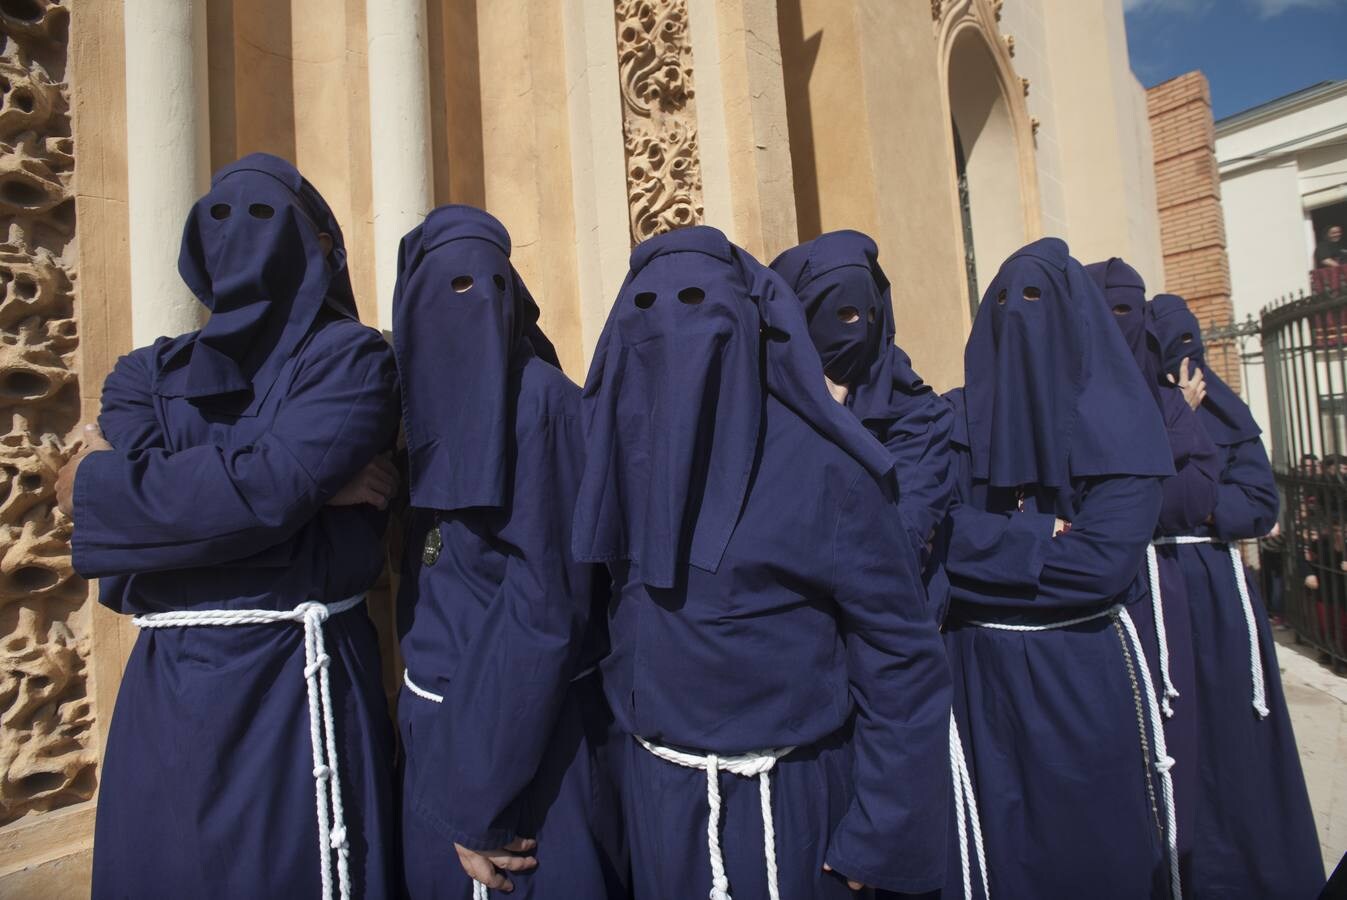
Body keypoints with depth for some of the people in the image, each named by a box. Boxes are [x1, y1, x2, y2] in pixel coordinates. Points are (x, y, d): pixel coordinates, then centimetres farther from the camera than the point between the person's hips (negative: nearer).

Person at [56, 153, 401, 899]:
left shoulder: (350, 359, -6)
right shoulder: (149, 374, 11)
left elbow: (269, 490, -19)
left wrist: (94, 487, -6)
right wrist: (302, 484, -15)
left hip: (293, 678, -5)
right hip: (166, 683, 6)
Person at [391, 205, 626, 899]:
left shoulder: (540, 398, -18)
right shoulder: (430, 400, 6)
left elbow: (544, 601, -22)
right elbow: (426, 576, 11)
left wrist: (477, 796, -18)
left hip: (525, 731, -7)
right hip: (440, 721, 7)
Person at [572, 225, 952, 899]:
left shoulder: (820, 463, -16)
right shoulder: (622, 450, -2)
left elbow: (903, 655, -13)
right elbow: (594, 620, 7)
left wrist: (878, 834, -11)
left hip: (788, 795, -4)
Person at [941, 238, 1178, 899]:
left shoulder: (1120, 426, -7)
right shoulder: (954, 421, 0)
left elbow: (1103, 564, -19)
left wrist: (979, 537, -15)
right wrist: (1045, 536, -16)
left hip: (1086, 674, -2)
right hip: (981, 674, 2)